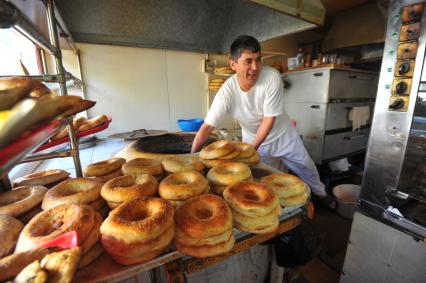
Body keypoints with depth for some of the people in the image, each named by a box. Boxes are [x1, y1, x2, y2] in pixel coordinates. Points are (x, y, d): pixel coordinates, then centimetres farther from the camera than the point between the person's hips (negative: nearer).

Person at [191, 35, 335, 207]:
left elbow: (269, 119, -24)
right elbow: (206, 127, -28)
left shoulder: (272, 77, -28)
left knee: (306, 167, 17)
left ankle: (320, 193, 47)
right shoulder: (227, 91, -27)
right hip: (252, 137, 0)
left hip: (282, 135, 1)